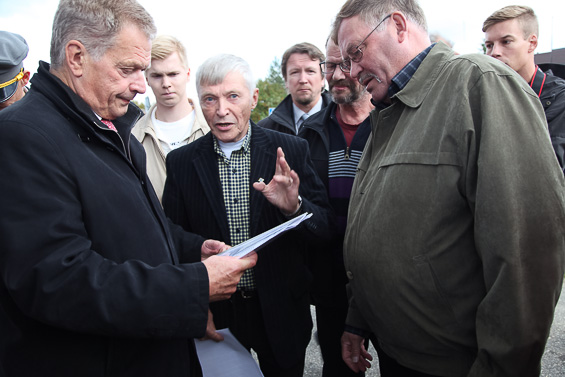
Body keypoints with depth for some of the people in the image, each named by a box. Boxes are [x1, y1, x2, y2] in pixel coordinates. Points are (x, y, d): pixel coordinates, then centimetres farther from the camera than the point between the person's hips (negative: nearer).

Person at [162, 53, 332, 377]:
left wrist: (294, 206, -28)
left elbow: (325, 229, -8)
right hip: (214, 313, 1)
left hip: (281, 313, 0)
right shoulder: (181, 162, -4)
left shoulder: (291, 151, -8)